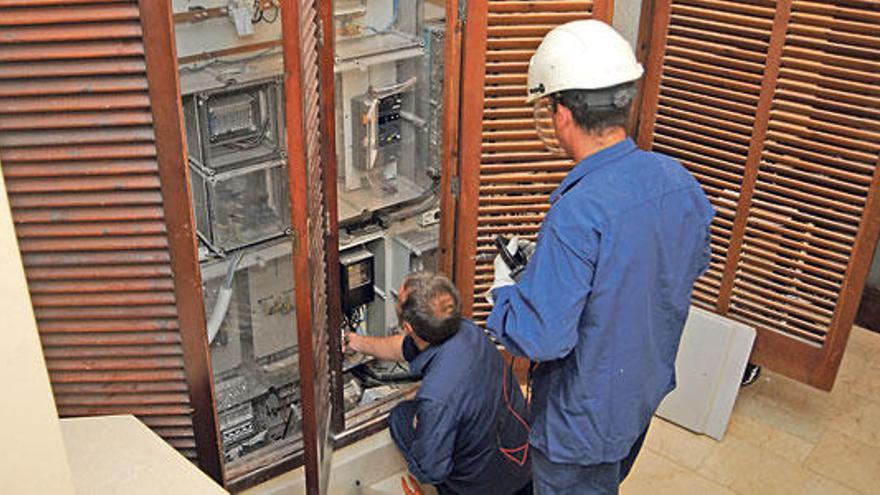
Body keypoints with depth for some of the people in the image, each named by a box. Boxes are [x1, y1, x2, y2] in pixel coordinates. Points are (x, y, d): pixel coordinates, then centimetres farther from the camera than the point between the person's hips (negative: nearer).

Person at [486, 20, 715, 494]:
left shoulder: (576, 215, -35)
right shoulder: (679, 179, -11)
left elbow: (542, 339, -33)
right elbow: (694, 264, 8)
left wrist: (504, 289, -12)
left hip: (585, 416, -7)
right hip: (647, 390, 7)